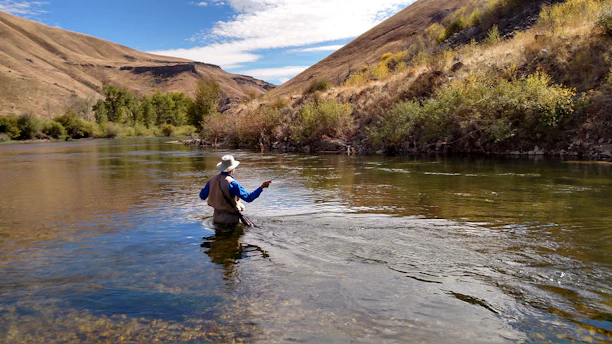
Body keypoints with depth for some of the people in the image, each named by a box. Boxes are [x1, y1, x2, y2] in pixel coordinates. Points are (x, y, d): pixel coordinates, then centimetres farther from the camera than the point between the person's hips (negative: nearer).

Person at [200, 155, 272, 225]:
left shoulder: (212, 180, 1)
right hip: (230, 218, -7)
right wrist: (262, 187, -19)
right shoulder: (232, 183, -19)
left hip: (216, 217, 7)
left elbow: (202, 196, 12)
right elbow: (249, 198, -21)